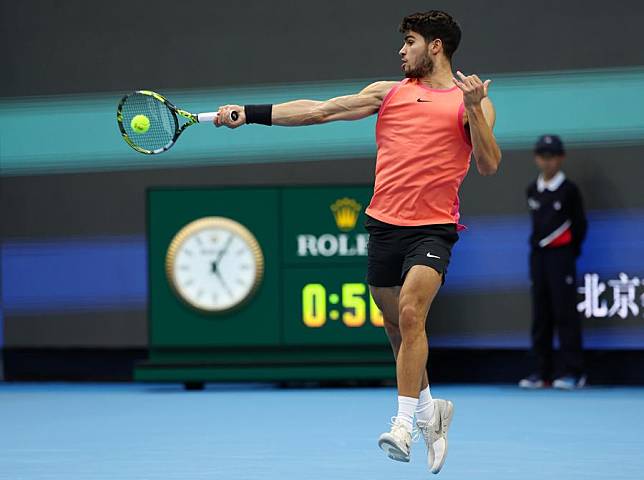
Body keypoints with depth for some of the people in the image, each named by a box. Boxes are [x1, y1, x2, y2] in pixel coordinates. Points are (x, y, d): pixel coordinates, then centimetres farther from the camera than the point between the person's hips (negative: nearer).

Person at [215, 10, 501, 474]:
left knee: (410, 312, -23)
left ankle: (404, 425, -21)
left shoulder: (471, 101, 4)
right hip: (384, 223, 5)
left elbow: (489, 165, -7)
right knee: (396, 326, 10)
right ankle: (430, 413, 31)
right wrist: (248, 113, 6)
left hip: (432, 228, -5)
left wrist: (473, 108, -19)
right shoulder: (389, 92, 13)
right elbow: (318, 110, 11)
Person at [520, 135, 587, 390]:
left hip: (561, 254, -5)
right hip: (538, 255, 6)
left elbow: (580, 224, 1)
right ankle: (542, 372, 10)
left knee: (565, 313, -7)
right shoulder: (532, 191, 10)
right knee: (541, 315, 7)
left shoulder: (569, 190, -5)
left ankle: (573, 372, -5)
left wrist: (571, 251, 5)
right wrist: (539, 247, 13)